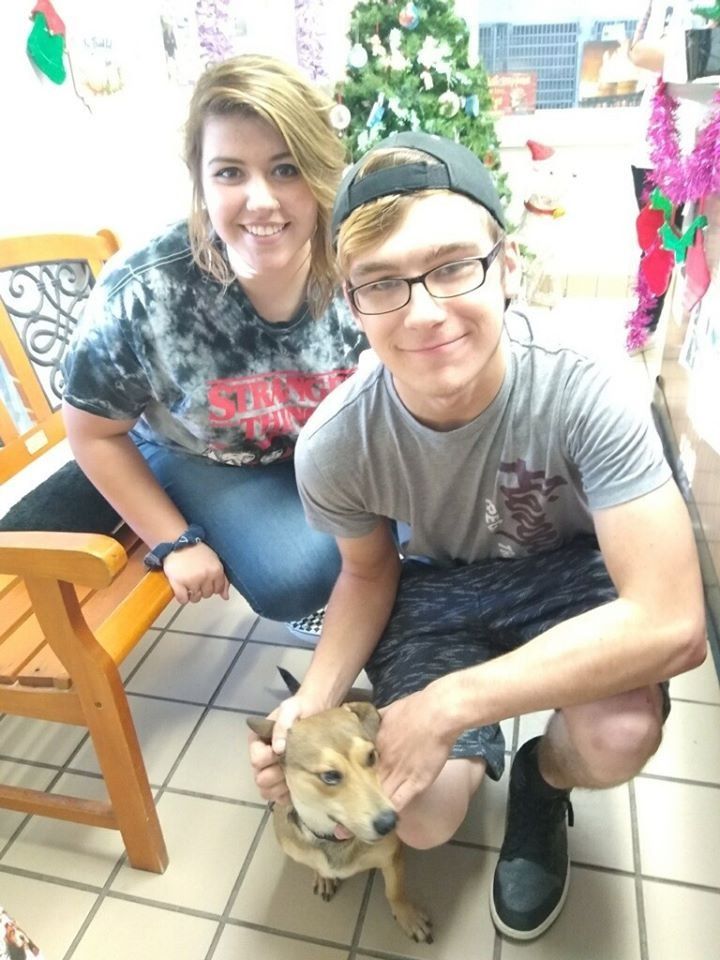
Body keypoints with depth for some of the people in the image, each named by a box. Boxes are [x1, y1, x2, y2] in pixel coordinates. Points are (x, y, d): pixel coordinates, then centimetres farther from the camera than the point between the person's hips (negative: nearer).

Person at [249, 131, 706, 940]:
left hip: (567, 571, 0)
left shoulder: (586, 398, -32)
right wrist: (311, 706, -20)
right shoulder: (331, 447, -25)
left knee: (618, 737, -30)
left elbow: (672, 624, -35)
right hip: (436, 586, 1)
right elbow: (368, 573, -4)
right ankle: (481, 751, 25)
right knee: (423, 818, -15)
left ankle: (541, 782, 11)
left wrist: (448, 704, -36)